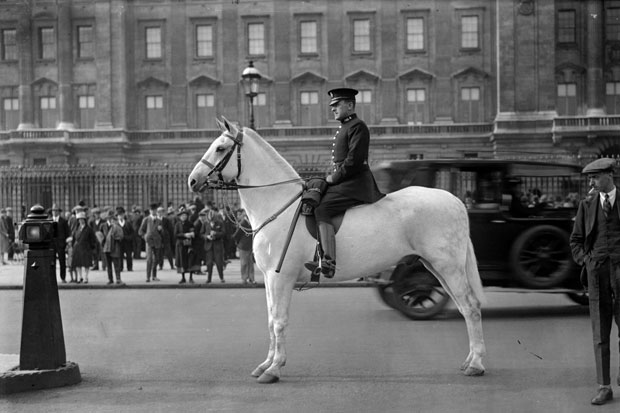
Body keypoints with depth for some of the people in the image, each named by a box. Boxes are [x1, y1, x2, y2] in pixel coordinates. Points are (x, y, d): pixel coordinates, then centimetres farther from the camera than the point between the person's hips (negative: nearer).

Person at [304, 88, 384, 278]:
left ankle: (329, 262, -34)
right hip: (346, 181, 11)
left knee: (322, 210, -25)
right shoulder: (344, 128, 23)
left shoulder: (357, 126, -8)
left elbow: (354, 159, -19)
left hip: (354, 182, -11)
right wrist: (332, 177, 11)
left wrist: (334, 178, -14)